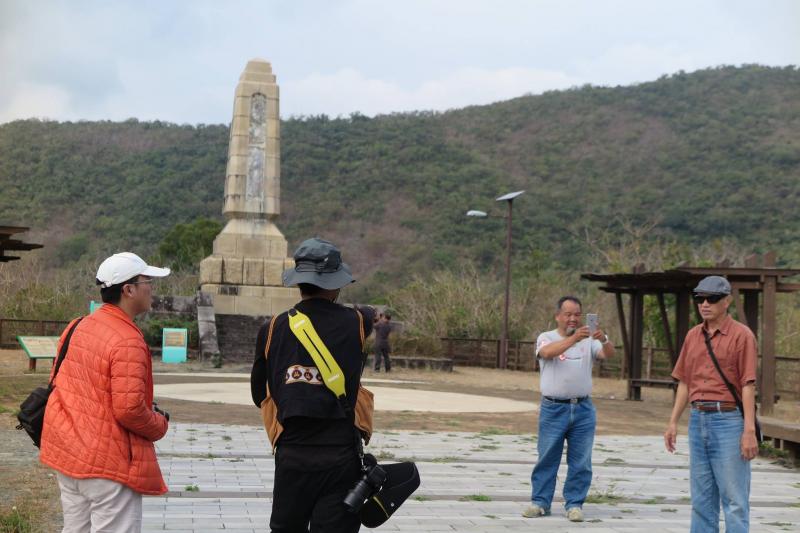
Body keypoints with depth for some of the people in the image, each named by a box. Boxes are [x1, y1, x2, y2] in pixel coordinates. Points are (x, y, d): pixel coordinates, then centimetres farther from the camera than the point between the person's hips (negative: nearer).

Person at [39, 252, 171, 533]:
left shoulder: (80, 326, 8)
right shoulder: (128, 342, -20)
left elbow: (58, 383, 17)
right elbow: (129, 409, -25)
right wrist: (159, 425, -5)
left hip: (68, 452, 9)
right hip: (108, 462, -9)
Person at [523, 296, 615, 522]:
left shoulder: (589, 341, 8)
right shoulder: (546, 338, 1)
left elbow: (608, 354, -9)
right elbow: (548, 352, -21)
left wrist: (604, 340, -32)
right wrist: (574, 338, -36)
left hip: (583, 409, 2)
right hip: (553, 409, -2)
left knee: (580, 461, 5)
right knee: (547, 458, 4)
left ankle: (574, 504, 14)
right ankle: (540, 502, 12)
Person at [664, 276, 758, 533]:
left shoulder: (741, 335, -6)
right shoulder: (693, 335, 12)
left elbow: (748, 385, -11)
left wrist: (749, 430, -16)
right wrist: (673, 422, 12)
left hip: (729, 420, -6)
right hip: (697, 420, 6)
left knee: (734, 498, -4)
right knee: (702, 497, 12)